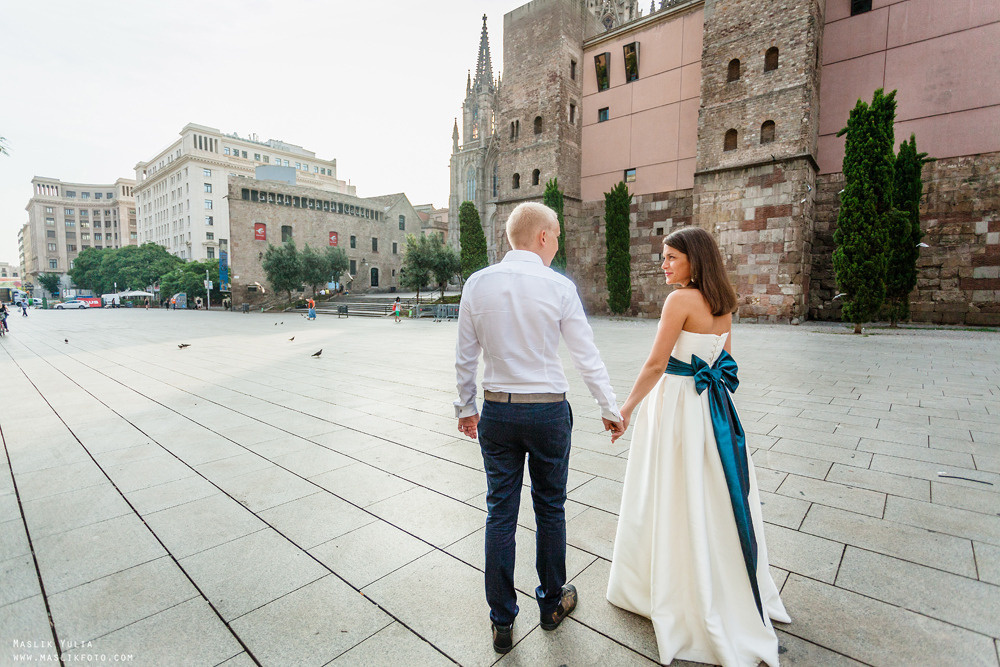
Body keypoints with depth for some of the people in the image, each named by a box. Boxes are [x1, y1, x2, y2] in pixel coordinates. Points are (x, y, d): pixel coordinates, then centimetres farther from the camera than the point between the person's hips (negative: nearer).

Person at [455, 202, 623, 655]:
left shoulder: (477, 284, -2)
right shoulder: (559, 287, -10)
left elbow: (465, 356, 2)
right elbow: (587, 355, -5)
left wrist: (466, 407, 15)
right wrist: (609, 408, 8)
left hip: (497, 412, 2)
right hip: (549, 411, -2)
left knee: (500, 512, 12)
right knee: (549, 508, 17)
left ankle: (502, 621, 28)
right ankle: (552, 603, 38)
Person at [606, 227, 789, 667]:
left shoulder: (681, 300, -17)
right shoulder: (723, 303, 7)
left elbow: (656, 364, -19)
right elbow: (724, 358, 15)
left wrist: (626, 408, -10)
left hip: (677, 403, -8)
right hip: (713, 402, 8)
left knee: (678, 501, 7)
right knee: (716, 497, 21)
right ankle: (736, 591, 39)